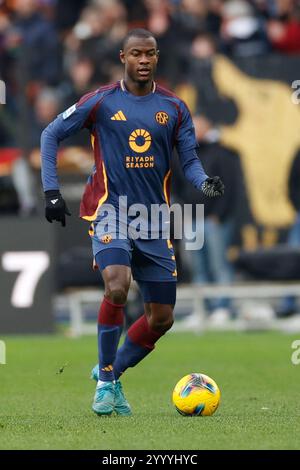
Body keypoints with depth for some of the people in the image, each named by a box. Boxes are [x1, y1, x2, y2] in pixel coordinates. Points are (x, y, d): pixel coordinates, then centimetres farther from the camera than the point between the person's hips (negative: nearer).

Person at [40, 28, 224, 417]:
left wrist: (205, 182, -15)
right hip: (109, 210, -4)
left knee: (162, 317, 5)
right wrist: (51, 191, -2)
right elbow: (50, 135, 5)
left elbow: (189, 159, 7)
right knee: (116, 286, -28)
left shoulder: (174, 108, 5)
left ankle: (112, 372, 28)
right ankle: (105, 382, -13)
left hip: (153, 220, 4)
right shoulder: (100, 102, -2)